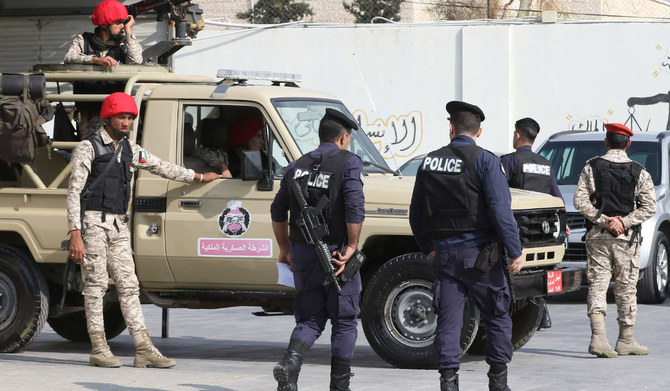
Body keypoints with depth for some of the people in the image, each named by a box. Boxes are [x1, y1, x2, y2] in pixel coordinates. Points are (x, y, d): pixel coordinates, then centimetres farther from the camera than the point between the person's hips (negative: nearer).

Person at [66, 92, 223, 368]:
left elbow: (162, 167, 27)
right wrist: (75, 235, -18)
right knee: (96, 284, -5)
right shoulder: (89, 147, -6)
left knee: (129, 285, 2)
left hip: (119, 226, 7)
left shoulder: (130, 150, 14)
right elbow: (73, 192, -10)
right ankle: (99, 350, -1)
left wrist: (199, 177, 34)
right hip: (93, 223, -7)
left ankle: (144, 350, -1)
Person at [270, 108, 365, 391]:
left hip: (303, 254, 5)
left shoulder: (297, 166, 10)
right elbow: (355, 207, -19)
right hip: (336, 253, -5)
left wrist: (285, 248, 22)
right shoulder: (348, 163, -7)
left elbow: (278, 211, 13)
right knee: (344, 320, 8)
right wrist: (351, 246, -13)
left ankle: (290, 363, -14)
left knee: (310, 318, 12)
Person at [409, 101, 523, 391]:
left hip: (444, 254, 4)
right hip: (478, 254, -4)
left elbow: (416, 214, 15)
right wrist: (515, 252, -10)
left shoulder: (430, 162, 8)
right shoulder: (484, 160, -7)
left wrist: (427, 247, 29)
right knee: (498, 316, 9)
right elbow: (501, 209, -14)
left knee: (448, 320, 6)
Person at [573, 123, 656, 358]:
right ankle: (626, 341, 13)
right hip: (626, 239, 0)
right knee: (626, 288, 7)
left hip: (597, 237, 1)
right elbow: (649, 207, -7)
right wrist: (623, 222, -10)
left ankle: (598, 337, -14)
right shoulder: (639, 172, 0)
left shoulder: (592, 167, 0)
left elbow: (580, 201, -7)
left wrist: (603, 220, -8)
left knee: (597, 285, 1)